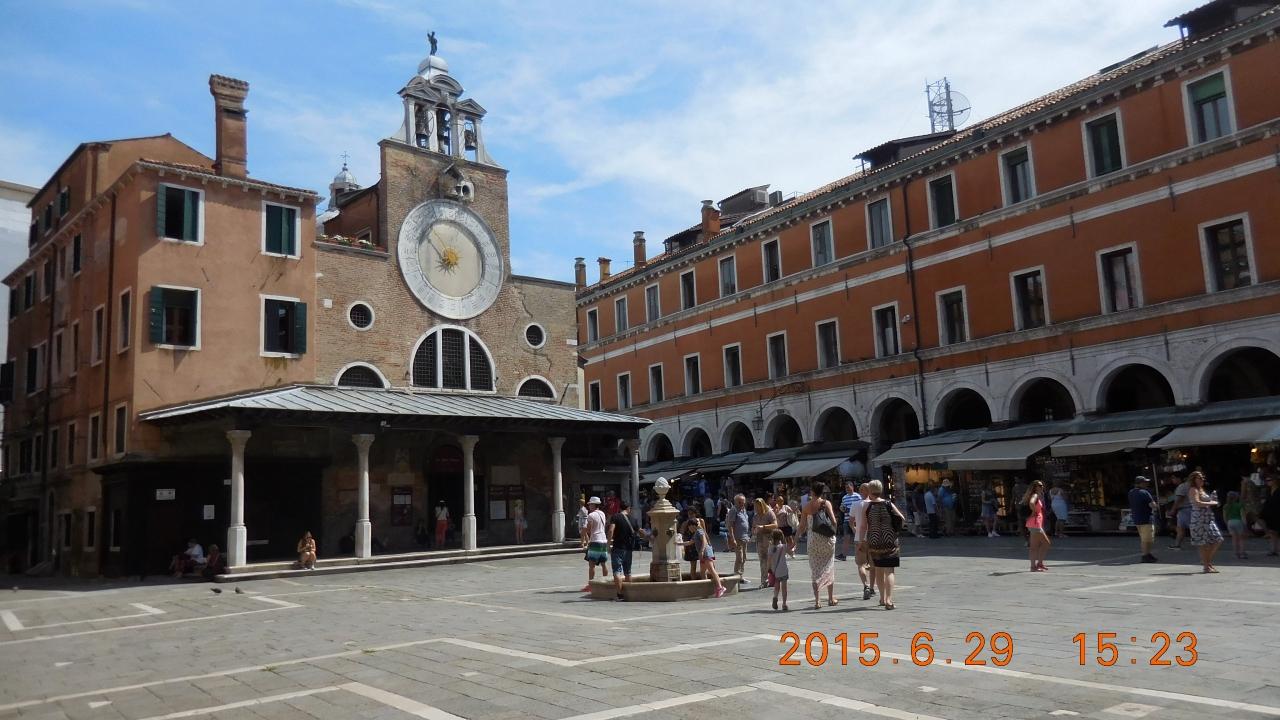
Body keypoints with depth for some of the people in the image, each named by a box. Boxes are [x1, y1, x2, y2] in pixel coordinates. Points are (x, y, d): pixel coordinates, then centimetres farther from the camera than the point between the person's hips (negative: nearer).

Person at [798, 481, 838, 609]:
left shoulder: (806, 506, -1)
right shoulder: (826, 503, -3)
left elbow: (802, 526, 0)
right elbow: (833, 521, -8)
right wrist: (833, 532, 10)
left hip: (813, 540, 0)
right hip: (827, 539, 0)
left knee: (815, 569, 7)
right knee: (829, 567, 14)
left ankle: (817, 601, 1)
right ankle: (831, 599, 21)